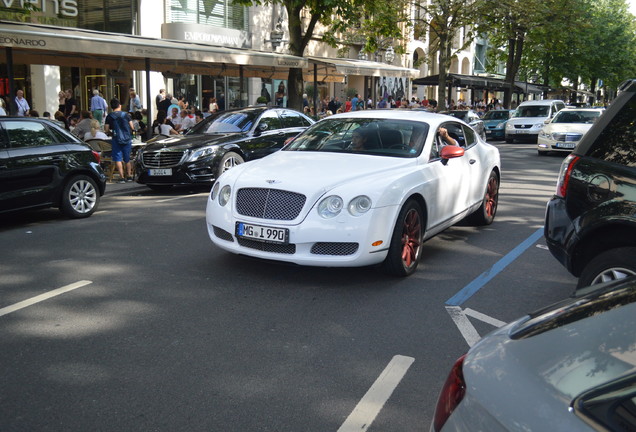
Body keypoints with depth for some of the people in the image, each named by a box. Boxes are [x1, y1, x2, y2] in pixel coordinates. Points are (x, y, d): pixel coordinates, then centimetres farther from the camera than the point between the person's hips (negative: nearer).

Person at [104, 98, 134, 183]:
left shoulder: (109, 116, -2)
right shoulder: (126, 115, 1)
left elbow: (106, 129, -4)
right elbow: (132, 127, 2)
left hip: (116, 139, -2)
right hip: (127, 139, 2)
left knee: (118, 159, -1)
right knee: (127, 159, 14)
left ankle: (122, 177, -10)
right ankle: (129, 176, 17)